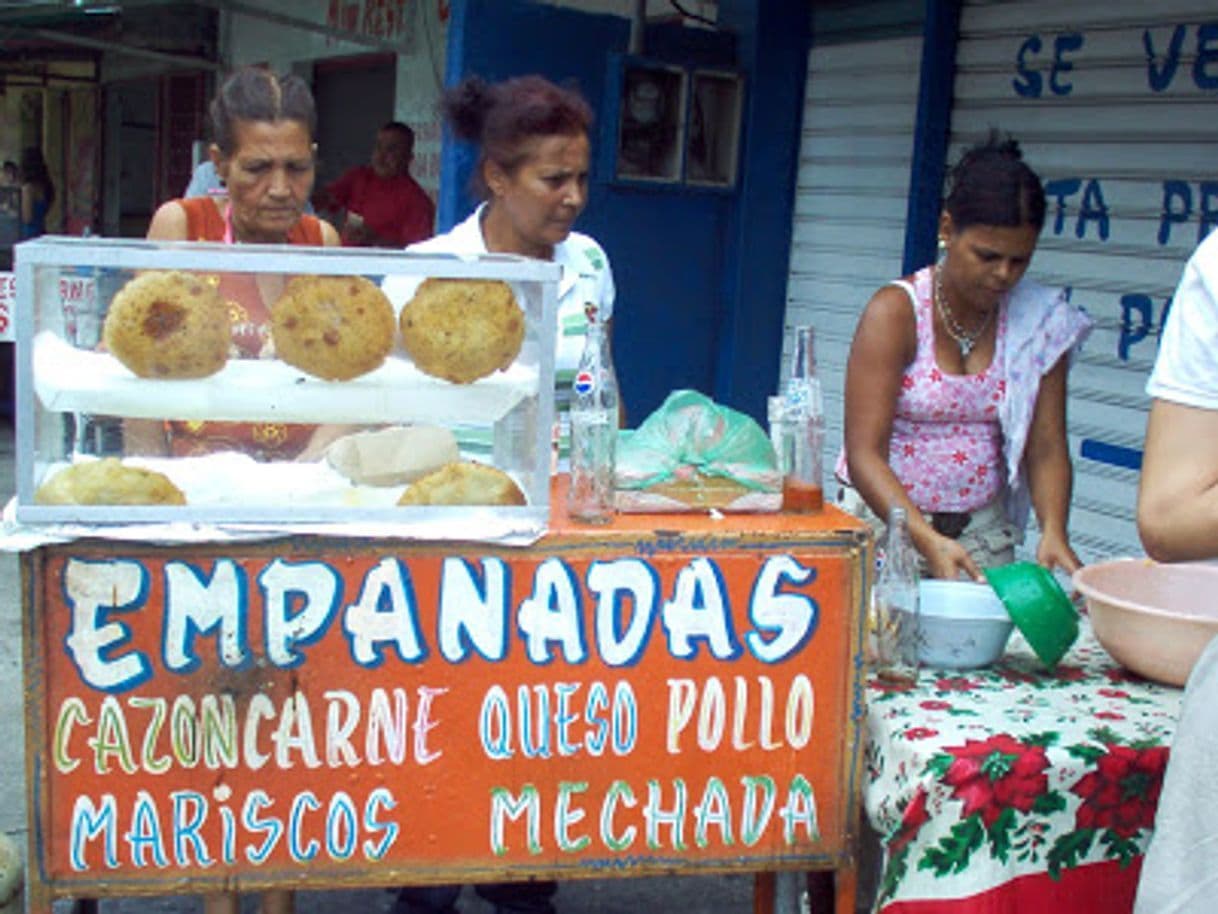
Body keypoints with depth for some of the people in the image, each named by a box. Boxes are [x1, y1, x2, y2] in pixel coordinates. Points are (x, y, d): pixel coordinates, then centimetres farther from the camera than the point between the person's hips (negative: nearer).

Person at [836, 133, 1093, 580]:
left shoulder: (1039, 323, 1)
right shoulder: (895, 312, -11)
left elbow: (1046, 447, -1)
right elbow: (863, 453, -17)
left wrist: (1053, 531, -19)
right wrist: (927, 540, -29)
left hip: (983, 532, 3)